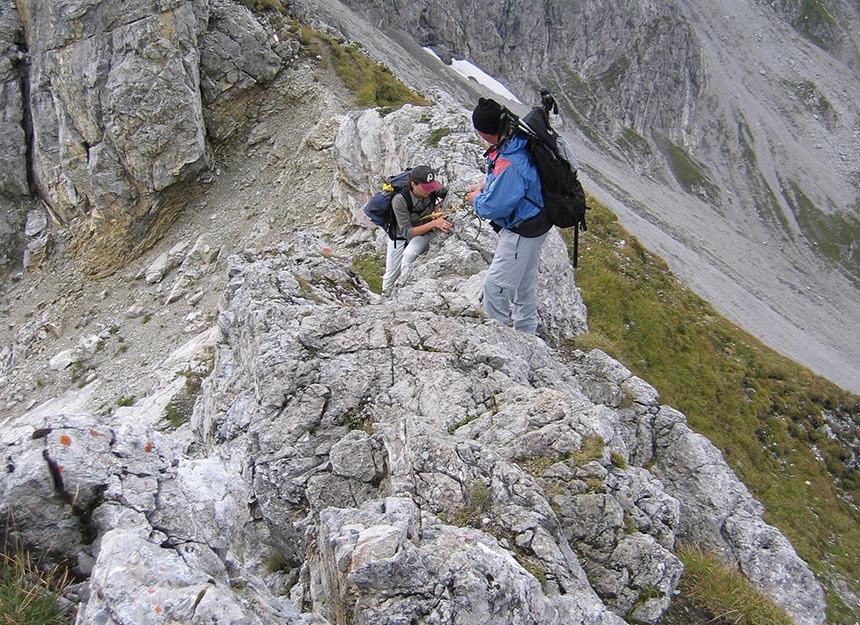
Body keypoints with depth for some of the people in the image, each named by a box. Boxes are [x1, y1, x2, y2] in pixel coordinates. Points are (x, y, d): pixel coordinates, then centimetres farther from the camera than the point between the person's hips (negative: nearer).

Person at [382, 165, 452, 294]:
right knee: (391, 276, 11)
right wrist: (433, 223, -45)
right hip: (400, 235, -1)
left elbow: (444, 193, 0)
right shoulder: (399, 200, -36)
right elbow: (407, 232, -35)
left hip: (423, 233, 1)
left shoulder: (433, 190, -26)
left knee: (409, 254, -33)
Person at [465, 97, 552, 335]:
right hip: (534, 222, 10)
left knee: (496, 284, 1)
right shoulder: (520, 140, -4)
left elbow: (495, 207, -27)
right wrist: (486, 186, 6)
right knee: (524, 282, 25)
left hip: (522, 231, -10)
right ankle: (526, 333, 42)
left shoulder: (509, 163, -35)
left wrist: (477, 201, -7)